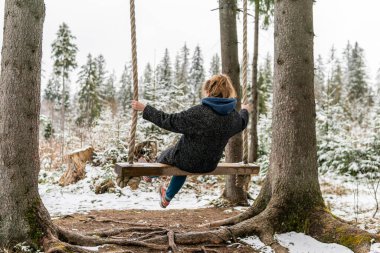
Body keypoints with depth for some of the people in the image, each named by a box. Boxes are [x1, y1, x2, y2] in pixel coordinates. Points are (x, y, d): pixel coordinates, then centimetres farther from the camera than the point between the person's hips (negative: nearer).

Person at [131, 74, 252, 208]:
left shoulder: (199, 112, -31)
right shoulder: (234, 116, -11)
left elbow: (169, 121, -26)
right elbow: (242, 123, 14)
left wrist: (145, 109, -17)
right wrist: (245, 110, 37)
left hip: (188, 162, -6)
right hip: (210, 165, 6)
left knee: (165, 156, 28)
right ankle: (167, 197, 51)